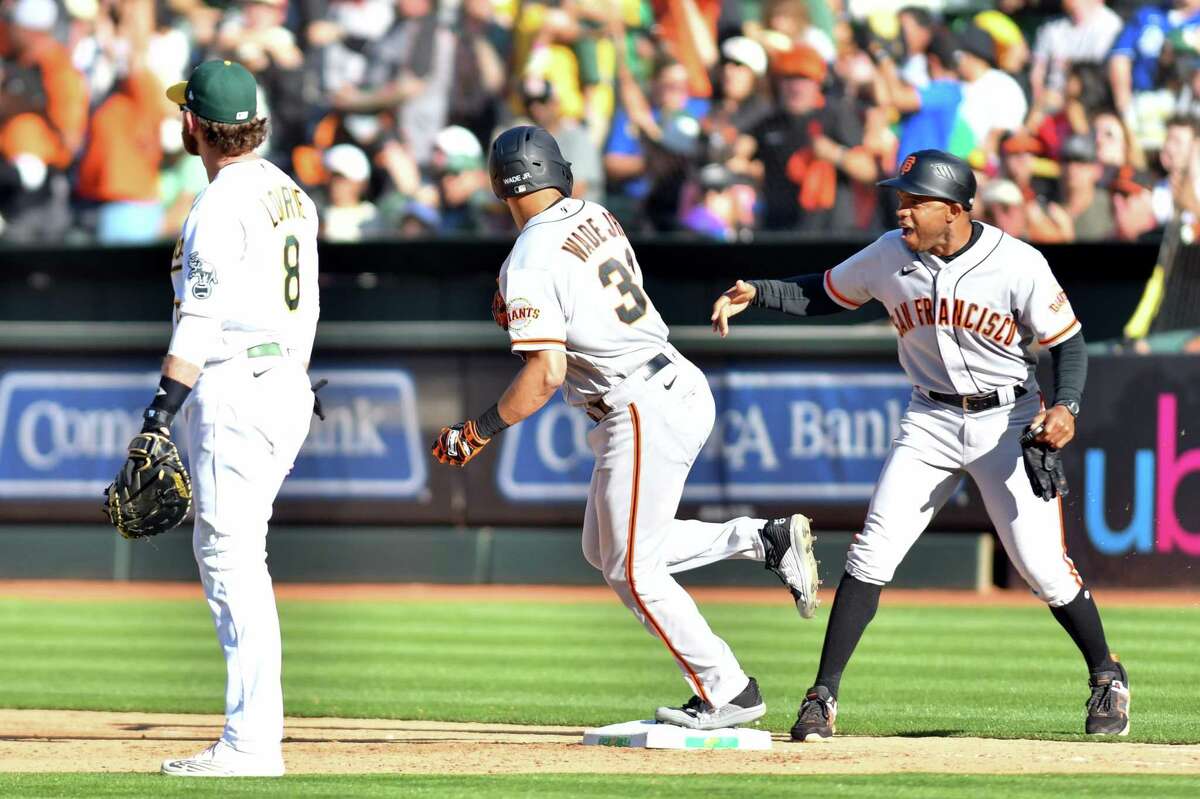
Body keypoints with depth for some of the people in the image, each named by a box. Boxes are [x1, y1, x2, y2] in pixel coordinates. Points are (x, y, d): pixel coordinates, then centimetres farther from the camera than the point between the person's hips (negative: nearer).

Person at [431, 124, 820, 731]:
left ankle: (728, 693, 4)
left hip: (644, 410, -9)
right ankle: (765, 540, 15)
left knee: (632, 569, 1)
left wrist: (479, 432, -10)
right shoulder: (596, 217, 10)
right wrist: (524, 316, 18)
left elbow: (546, 373, -20)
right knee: (604, 547, 19)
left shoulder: (530, 261, -14)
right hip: (682, 386, 9)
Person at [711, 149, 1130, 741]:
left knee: (1044, 568, -4)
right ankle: (823, 695, -3)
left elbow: (1068, 342, -7)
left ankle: (1107, 677, 20)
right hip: (930, 423, 3)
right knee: (871, 555, -9)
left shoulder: (1019, 265, -16)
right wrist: (757, 293, -6)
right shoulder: (891, 255, -6)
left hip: (1007, 422, -3)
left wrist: (1066, 407, -24)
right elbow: (825, 294, 10)